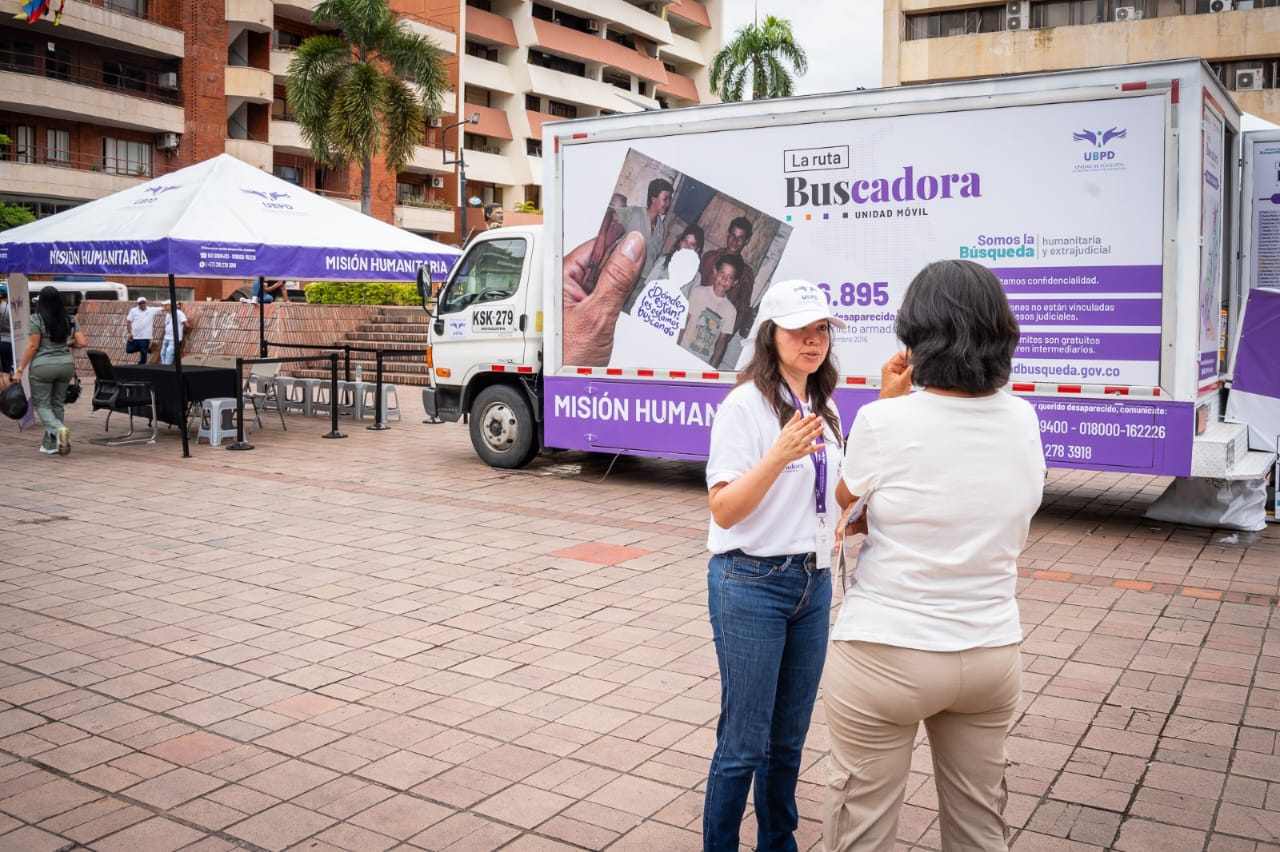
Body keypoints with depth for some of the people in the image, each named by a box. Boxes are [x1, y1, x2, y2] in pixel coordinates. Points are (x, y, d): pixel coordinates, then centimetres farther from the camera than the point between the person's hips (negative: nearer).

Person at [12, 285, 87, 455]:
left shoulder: (36, 319, -7)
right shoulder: (69, 319, 6)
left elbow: (32, 346, -10)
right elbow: (83, 343, 1)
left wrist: (20, 369, -5)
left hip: (42, 367, -4)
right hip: (66, 365, 4)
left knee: (42, 405, 5)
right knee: (57, 404, 12)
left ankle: (59, 429, -22)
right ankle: (51, 445, 16)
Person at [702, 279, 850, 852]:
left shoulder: (825, 408, 10)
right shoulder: (745, 405, -13)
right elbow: (723, 509, -20)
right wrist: (780, 453, -30)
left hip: (813, 583, 7)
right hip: (752, 584, -7)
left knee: (789, 739, 17)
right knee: (745, 744, 1)